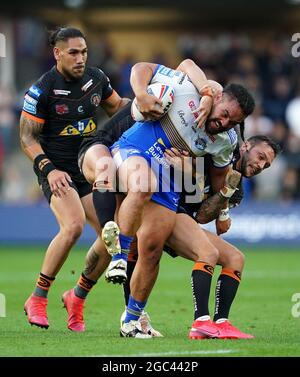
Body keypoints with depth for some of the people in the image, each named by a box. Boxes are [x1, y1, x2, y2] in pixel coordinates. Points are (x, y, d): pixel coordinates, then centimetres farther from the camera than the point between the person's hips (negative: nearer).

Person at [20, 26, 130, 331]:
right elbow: (27, 137, -9)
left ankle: (77, 297, 15)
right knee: (73, 225, -29)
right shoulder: (42, 90, -13)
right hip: (57, 171, -6)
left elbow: (115, 107, 19)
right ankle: (37, 299, -15)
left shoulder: (96, 78, 2)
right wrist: (48, 169, -22)